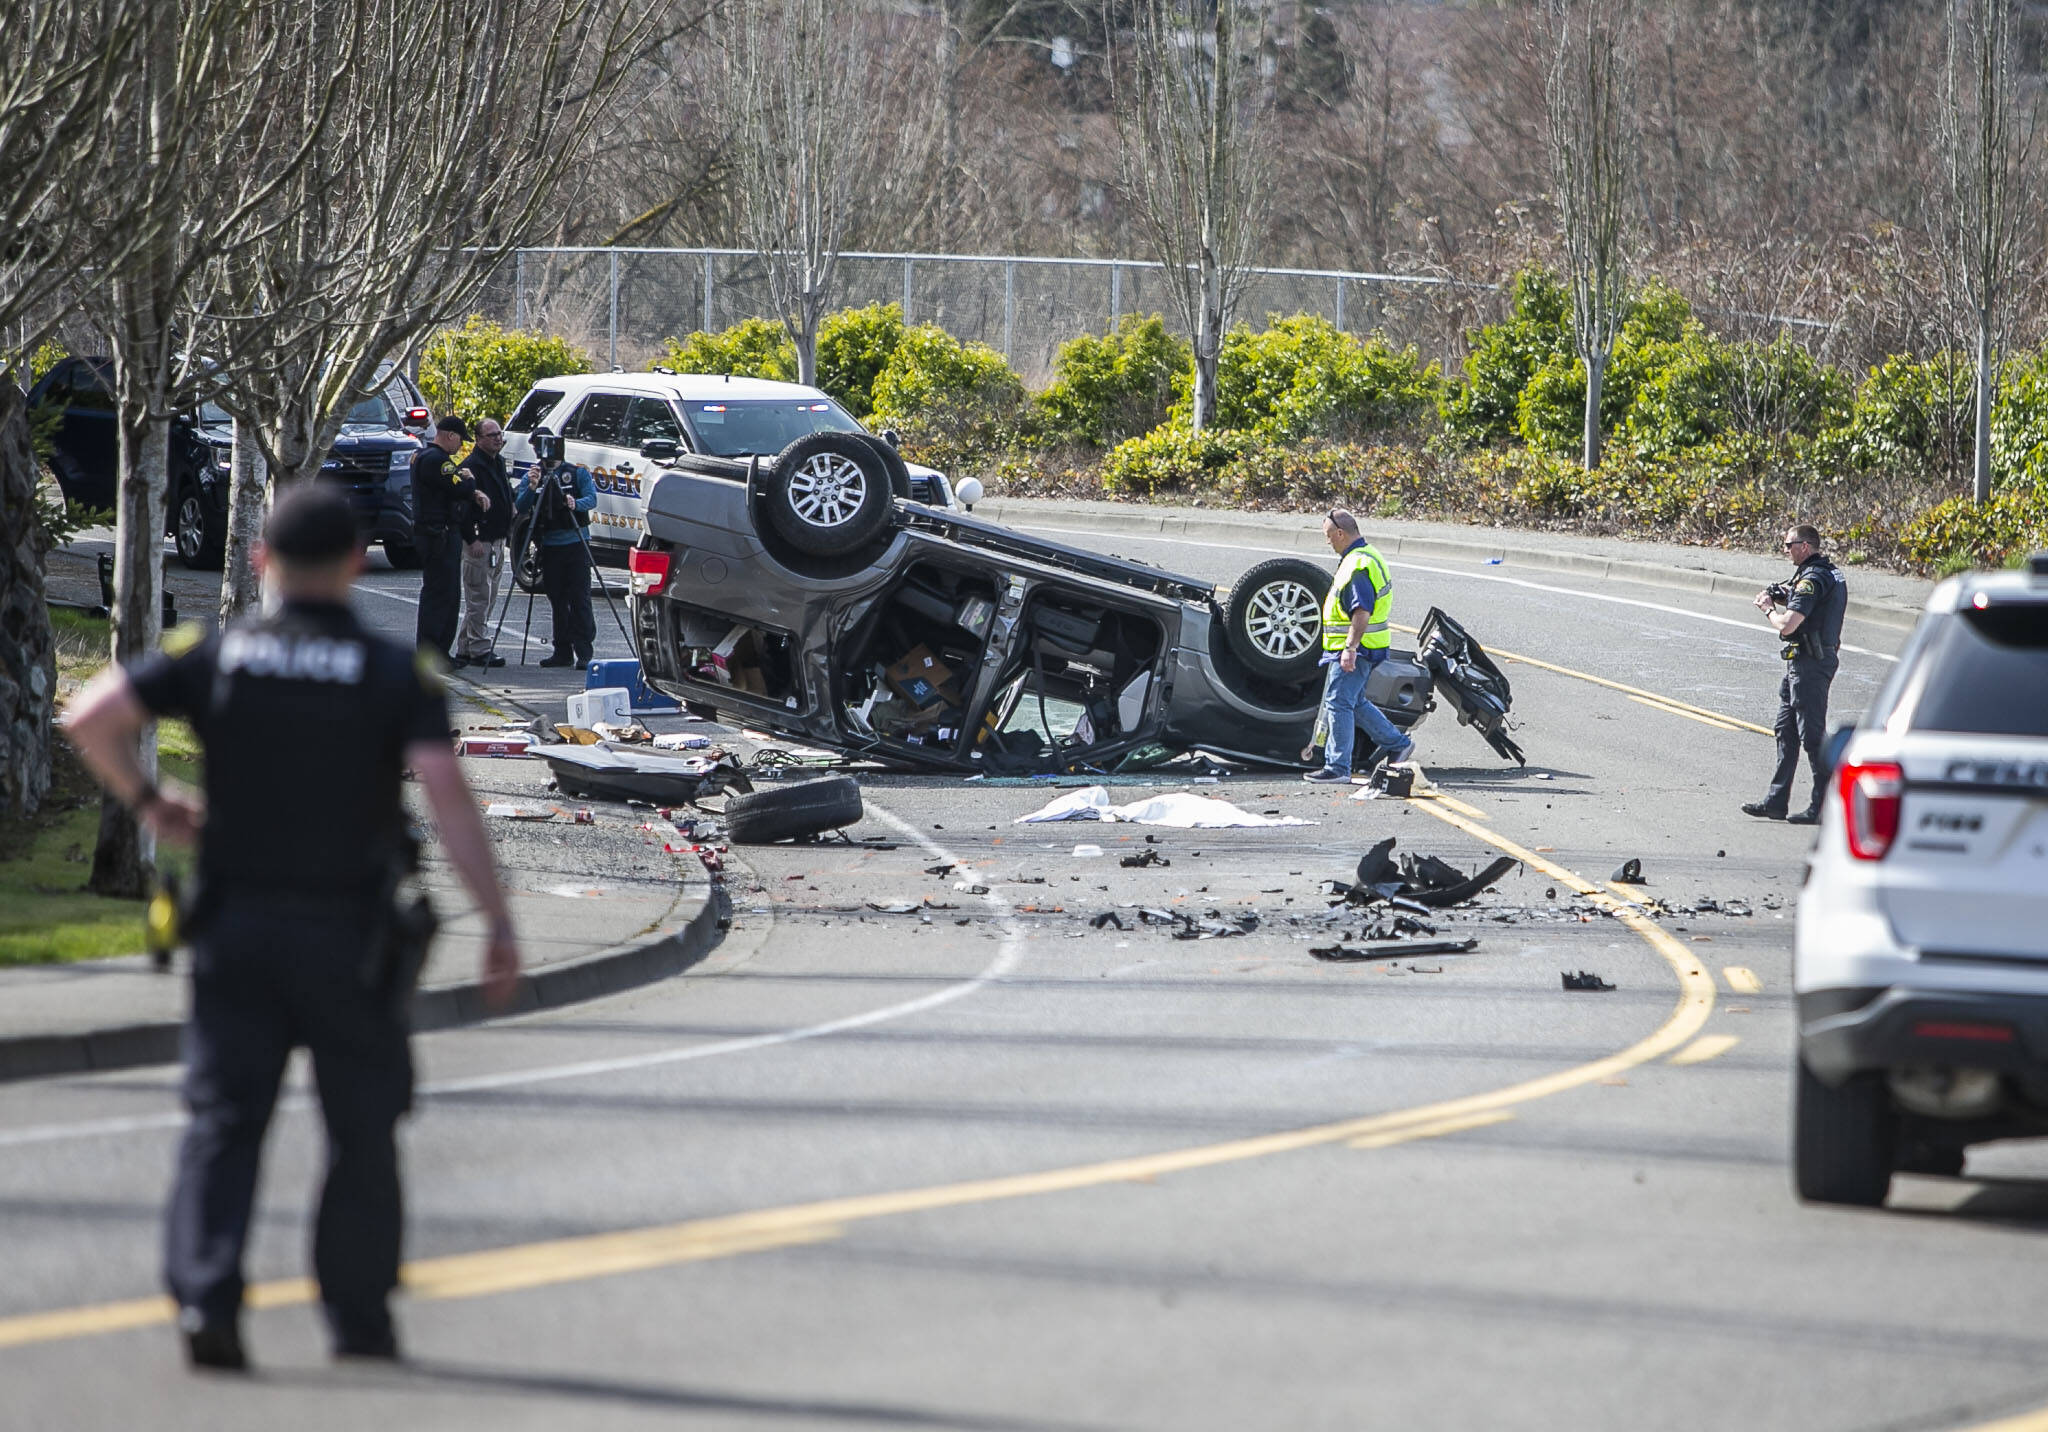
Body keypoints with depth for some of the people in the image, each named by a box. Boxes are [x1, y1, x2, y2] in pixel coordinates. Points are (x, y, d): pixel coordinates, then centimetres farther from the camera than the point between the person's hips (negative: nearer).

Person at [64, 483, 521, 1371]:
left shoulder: (214, 657, 0)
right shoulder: (397, 675, -5)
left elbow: (91, 717, -9)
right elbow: (446, 792, -16)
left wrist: (147, 801, 8)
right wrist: (498, 922, -15)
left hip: (235, 928, 1)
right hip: (348, 933, -1)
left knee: (223, 1120, 4)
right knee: (361, 1131, 12)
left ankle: (204, 1293, -14)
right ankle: (357, 1314, 16)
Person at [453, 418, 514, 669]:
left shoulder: (498, 462, 15)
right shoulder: (471, 465, -13)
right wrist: (472, 539, -21)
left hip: (496, 541, 9)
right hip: (478, 542, -9)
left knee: (488, 599, 12)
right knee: (479, 598, -8)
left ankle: (464, 650, 17)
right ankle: (479, 650, -5)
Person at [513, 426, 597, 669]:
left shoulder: (578, 473, 4)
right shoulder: (532, 476, 11)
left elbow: (591, 498, -9)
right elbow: (521, 507, -2)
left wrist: (576, 504, -29)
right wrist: (532, 488, -20)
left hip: (575, 542, -3)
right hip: (549, 546, 3)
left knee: (579, 598, -9)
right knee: (557, 601, 6)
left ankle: (584, 652, -10)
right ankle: (563, 651, 12)